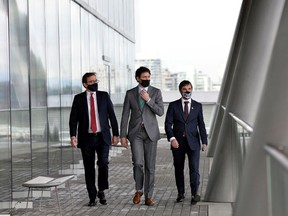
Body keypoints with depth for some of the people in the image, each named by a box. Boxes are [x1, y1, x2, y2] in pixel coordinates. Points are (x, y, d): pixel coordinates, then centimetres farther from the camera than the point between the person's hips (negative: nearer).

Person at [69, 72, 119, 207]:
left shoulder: (104, 96, 5)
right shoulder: (78, 98, 3)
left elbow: (112, 115, 6)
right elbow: (73, 119, 1)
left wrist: (115, 134, 3)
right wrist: (73, 136, -11)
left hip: (102, 137, 0)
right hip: (86, 138, 0)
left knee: (103, 163, -17)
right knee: (89, 169, 4)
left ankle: (101, 191, 4)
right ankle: (92, 197, 15)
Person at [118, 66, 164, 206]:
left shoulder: (156, 92, 3)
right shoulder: (130, 93, 4)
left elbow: (160, 112, -7)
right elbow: (125, 115, 3)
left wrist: (148, 100, -16)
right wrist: (123, 135, -2)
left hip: (151, 132, 0)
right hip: (135, 132, 0)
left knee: (150, 165, 1)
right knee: (138, 162, -14)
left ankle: (148, 196, 10)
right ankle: (138, 190, 11)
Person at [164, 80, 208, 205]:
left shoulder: (197, 106, 8)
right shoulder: (173, 105, 4)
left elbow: (201, 125, 7)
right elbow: (168, 123, -2)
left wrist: (204, 142, 0)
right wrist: (172, 138, -16)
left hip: (193, 142, 0)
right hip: (178, 142, 1)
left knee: (194, 168, -9)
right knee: (178, 169, 7)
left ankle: (195, 194, -7)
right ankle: (181, 193, 18)